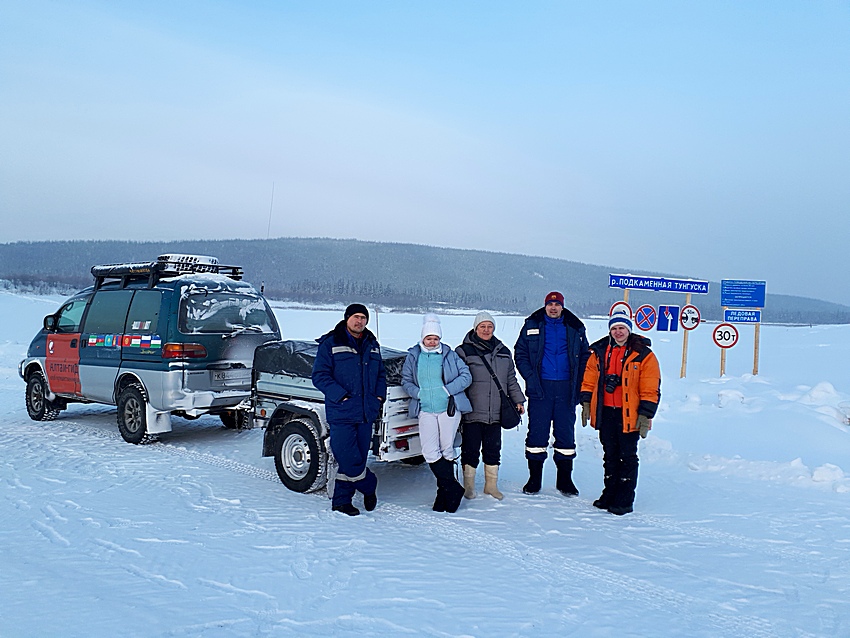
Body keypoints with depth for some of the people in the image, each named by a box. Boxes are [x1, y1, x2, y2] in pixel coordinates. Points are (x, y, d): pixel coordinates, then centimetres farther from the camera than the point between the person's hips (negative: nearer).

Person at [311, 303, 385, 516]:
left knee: (358, 458, 8)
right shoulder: (330, 344, -3)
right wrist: (341, 396, -16)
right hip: (341, 413, -5)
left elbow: (381, 374, 25)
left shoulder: (372, 345, 15)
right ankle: (369, 486, 18)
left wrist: (379, 396, 8)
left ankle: (341, 500, 21)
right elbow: (319, 376, -7)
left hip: (366, 414, 5)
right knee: (349, 460, -8)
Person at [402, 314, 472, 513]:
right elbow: (405, 380, 15)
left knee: (447, 449, 2)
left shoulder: (449, 354, 2)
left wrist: (448, 390, -9)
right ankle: (453, 489, 5)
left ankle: (444, 493, 16)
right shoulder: (413, 356, 7)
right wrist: (417, 393, -3)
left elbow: (466, 376, 2)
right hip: (425, 410, 2)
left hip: (449, 408, -2)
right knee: (430, 452, -7)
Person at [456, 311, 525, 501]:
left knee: (493, 450, 9)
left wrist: (518, 400, 16)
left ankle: (491, 485, 22)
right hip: (472, 413, -4)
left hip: (496, 413, 4)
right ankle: (468, 485, 16)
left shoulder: (503, 352, 14)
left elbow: (511, 380, 21)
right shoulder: (464, 351, -1)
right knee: (470, 450, 1)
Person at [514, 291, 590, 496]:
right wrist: (531, 378, -8)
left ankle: (565, 480, 17)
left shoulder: (575, 329, 9)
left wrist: (578, 384, 0)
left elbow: (585, 357, 12)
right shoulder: (532, 326, 6)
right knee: (537, 432, 2)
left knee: (566, 433, 6)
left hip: (566, 388, 1)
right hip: (540, 387, -1)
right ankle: (534, 478, 13)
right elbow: (520, 354, 5)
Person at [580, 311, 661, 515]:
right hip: (605, 413, 4)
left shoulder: (643, 355, -5)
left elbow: (650, 390, -6)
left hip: (629, 415, -4)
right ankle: (610, 494, 26)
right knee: (610, 456, 15)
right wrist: (586, 403, 5)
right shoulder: (599, 352, 7)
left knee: (627, 457, 3)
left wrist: (645, 415, -10)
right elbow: (589, 380, 13)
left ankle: (625, 500, 11)